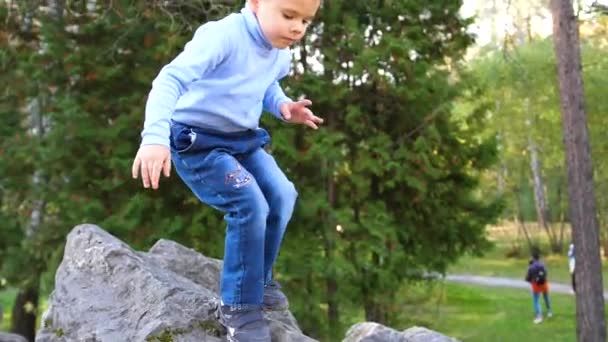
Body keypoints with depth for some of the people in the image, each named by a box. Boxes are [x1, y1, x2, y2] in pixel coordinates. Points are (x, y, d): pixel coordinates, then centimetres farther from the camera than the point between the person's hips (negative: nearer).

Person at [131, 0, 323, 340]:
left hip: (242, 139, 9)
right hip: (197, 142, -8)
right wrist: (155, 137, -51)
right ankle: (238, 305, -4)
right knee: (250, 206, -20)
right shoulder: (223, 36, -28)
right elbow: (172, 78, -37)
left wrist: (282, 105, 0)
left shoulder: (281, 55, 0)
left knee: (282, 196, 2)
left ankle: (260, 280, 25)